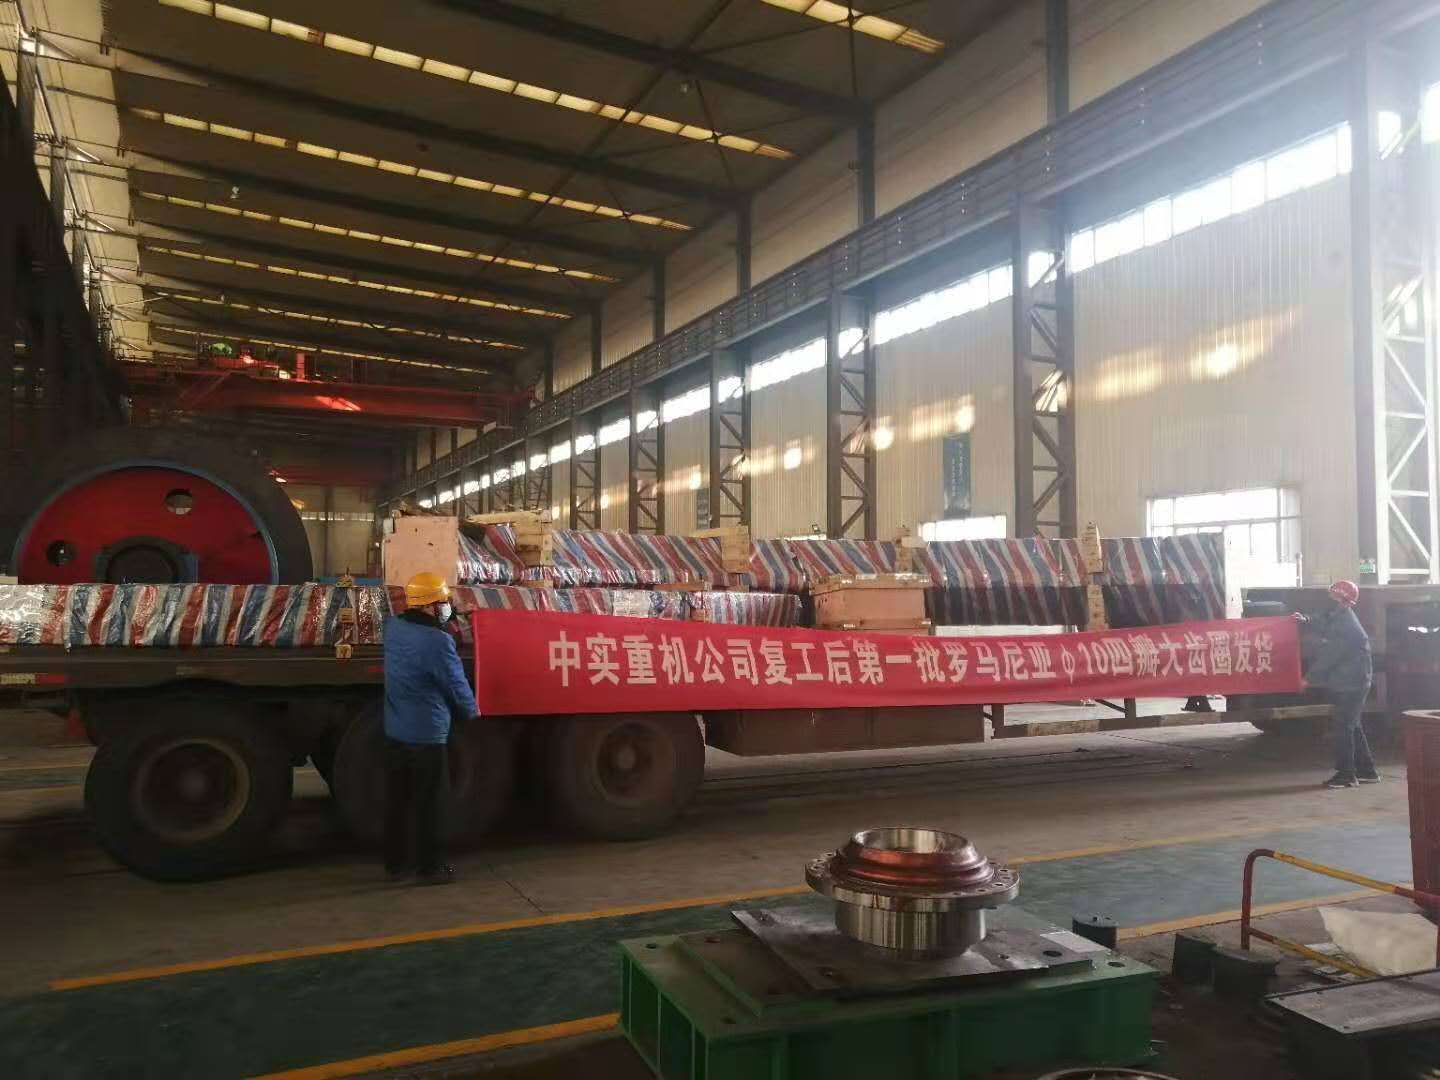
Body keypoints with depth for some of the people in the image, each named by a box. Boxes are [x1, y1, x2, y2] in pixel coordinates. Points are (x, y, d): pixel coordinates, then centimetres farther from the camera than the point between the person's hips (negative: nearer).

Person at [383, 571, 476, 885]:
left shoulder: (393, 628, 0)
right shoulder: (437, 641, -21)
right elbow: (458, 688, -11)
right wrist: (469, 711, 8)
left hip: (394, 733, 7)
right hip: (427, 736, -7)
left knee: (396, 802, 16)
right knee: (430, 805, 6)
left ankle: (394, 865, 27)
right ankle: (430, 868, 16)